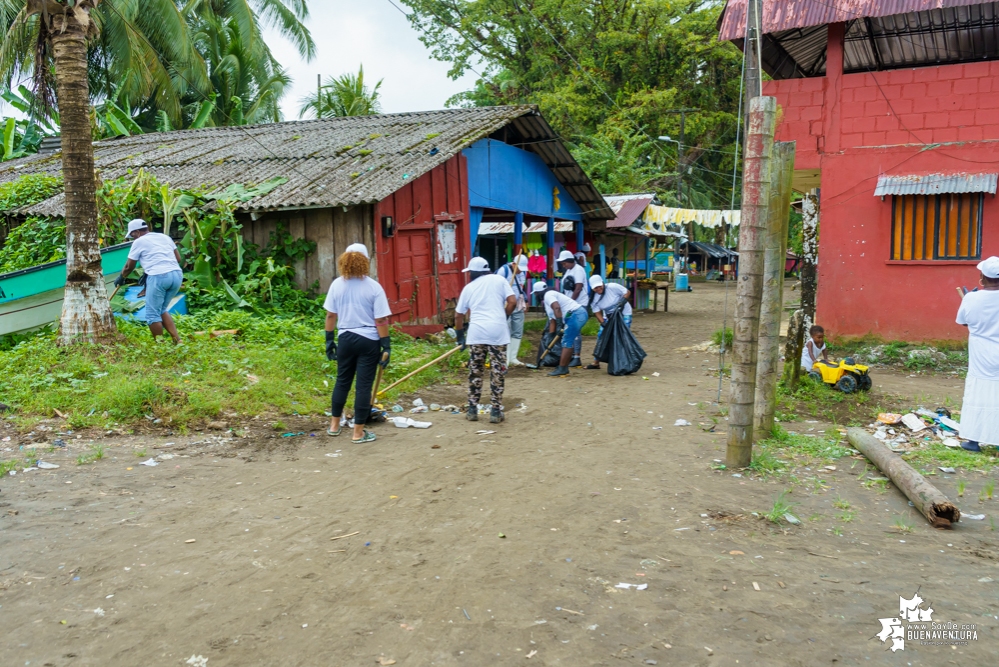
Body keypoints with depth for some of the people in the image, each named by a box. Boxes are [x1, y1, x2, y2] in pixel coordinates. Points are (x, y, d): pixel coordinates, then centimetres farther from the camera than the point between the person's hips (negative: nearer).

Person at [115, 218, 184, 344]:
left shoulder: (139, 241, 9)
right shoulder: (165, 237, 23)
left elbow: (129, 267, 16)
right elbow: (178, 258, 20)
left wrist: (121, 278, 34)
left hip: (158, 277, -6)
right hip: (177, 274, 6)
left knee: (152, 315, 4)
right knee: (162, 310, 18)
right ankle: (177, 340, 6)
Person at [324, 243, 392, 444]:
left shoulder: (337, 284, -1)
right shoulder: (373, 287, -11)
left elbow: (330, 315, 4)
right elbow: (381, 321, -11)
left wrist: (329, 340, 13)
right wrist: (386, 346, -5)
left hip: (346, 339, 4)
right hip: (369, 341, -3)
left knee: (342, 381, 19)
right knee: (363, 385, 3)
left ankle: (334, 425, 31)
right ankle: (359, 432, 9)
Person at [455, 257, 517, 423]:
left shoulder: (469, 287, 15)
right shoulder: (499, 279, 9)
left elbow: (458, 315, 18)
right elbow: (512, 301, 0)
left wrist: (460, 335, 30)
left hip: (476, 332, 2)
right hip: (497, 330, -2)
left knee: (475, 372, 13)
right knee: (497, 372, 4)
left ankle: (472, 410, 17)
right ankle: (496, 411, 6)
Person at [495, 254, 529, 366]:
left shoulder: (523, 272, 9)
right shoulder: (503, 270, -13)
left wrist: (525, 301, 21)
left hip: (518, 306, 7)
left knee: (518, 333, 7)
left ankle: (513, 358, 15)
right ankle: (505, 360, -4)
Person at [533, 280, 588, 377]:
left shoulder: (548, 295, -4)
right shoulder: (547, 303, 28)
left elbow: (557, 308, -22)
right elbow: (552, 321, 30)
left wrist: (559, 325, -25)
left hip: (575, 315, -11)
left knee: (567, 343, -9)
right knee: (567, 343, 15)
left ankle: (562, 369, -8)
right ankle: (564, 368, 18)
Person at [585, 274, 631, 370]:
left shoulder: (612, 287, -23)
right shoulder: (594, 299, -10)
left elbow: (627, 292, -13)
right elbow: (598, 313, -8)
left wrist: (622, 302, -28)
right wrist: (603, 323, -24)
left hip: (624, 314, -4)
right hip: (608, 316, 5)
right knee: (601, 335, 0)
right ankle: (596, 363, 7)